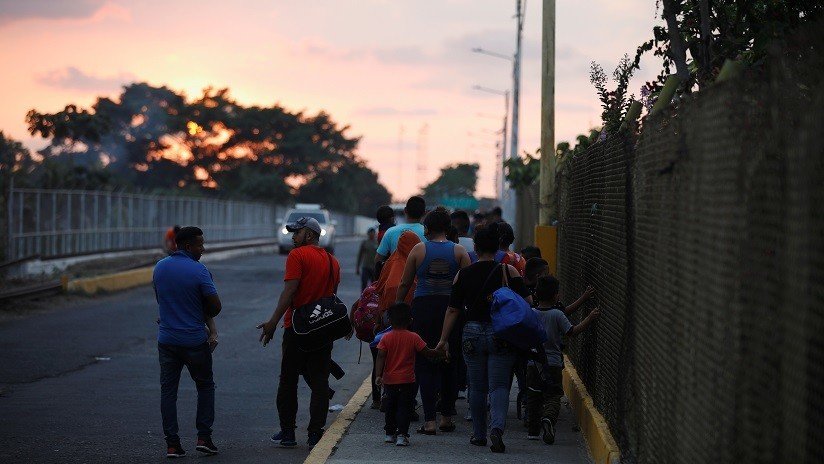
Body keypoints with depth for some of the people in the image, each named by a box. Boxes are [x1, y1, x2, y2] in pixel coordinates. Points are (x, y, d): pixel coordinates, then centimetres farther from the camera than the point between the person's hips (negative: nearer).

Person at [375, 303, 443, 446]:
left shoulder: (386, 338, -3)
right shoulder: (413, 338, -6)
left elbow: (381, 357, -9)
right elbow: (426, 352, -3)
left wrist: (378, 375, -12)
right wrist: (439, 353, 14)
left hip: (389, 380, 2)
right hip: (407, 380, -2)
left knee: (391, 406, 17)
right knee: (404, 407, 1)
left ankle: (390, 433, 25)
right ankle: (402, 435, -8)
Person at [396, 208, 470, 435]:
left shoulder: (419, 250, 1)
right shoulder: (459, 251, 1)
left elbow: (404, 284, 4)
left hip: (423, 308, -1)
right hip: (451, 309, 1)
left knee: (425, 365, 2)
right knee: (449, 365, 14)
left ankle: (430, 420, -5)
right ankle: (447, 417, 19)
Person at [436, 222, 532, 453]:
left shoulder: (463, 275, 1)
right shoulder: (508, 271, -3)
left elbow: (453, 310, 3)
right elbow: (527, 302, -5)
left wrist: (444, 339, 8)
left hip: (472, 334, 1)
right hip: (502, 336, -1)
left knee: (477, 388, 14)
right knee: (499, 386, 0)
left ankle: (479, 434, 21)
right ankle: (497, 427, -22)